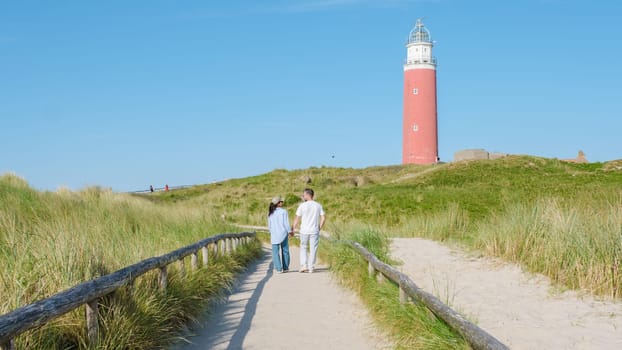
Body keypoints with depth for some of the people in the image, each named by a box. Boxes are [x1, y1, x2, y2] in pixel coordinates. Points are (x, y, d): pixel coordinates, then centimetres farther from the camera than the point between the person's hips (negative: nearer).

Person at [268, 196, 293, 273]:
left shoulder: (270, 213, 5)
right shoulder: (283, 211, -7)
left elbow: (269, 225, 10)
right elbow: (286, 223, -8)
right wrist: (290, 231, 6)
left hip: (274, 235, 2)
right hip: (283, 234, -2)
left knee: (275, 252, 3)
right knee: (285, 251, 10)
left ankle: (278, 268, -4)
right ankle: (285, 267, 17)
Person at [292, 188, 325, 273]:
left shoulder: (302, 206, -5)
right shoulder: (318, 205, 3)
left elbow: (297, 219, -5)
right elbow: (323, 218, -1)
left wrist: (293, 230, 3)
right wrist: (319, 228, 9)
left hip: (304, 231, -1)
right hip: (314, 231, 1)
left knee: (303, 248, 14)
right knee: (313, 249, 7)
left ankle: (304, 265, 2)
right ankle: (311, 268, 7)